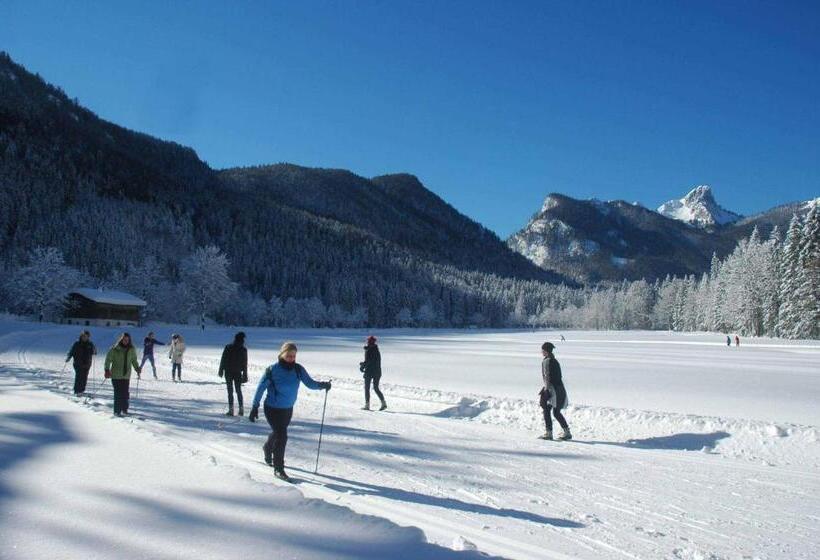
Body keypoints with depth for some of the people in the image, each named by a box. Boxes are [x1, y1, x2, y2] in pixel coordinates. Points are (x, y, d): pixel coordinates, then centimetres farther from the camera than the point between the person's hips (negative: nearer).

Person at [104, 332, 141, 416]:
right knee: (118, 393, -4)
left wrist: (137, 368, 4)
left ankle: (124, 409, 16)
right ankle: (117, 411, 4)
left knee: (125, 393, 2)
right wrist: (107, 370, -13)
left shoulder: (131, 349, 6)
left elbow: (134, 360, 17)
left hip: (126, 375, 3)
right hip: (116, 375, -3)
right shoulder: (114, 349, -6)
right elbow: (108, 359, -3)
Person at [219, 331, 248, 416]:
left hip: (228, 372, -1)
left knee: (230, 391, 4)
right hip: (238, 373, 1)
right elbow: (245, 364, -1)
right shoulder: (243, 350, -6)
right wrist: (245, 375, 5)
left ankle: (231, 410, 0)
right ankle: (241, 409, 12)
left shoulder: (228, 348, -9)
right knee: (238, 391, 15)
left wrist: (221, 370, 5)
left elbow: (223, 360, -5)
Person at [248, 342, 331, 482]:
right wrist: (255, 407, -11)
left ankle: (268, 448, 57)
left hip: (288, 409, 5)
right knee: (282, 436, -13)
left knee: (278, 433, 24)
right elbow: (261, 387, -12)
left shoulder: (298, 369, -8)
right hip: (273, 408, -5)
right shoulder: (273, 370, -19)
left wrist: (322, 385, -28)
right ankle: (278, 468, 1)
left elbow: (309, 383, -10)